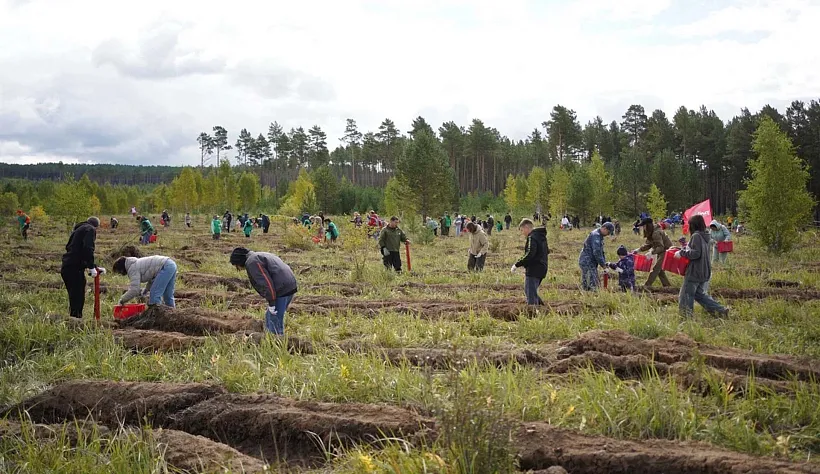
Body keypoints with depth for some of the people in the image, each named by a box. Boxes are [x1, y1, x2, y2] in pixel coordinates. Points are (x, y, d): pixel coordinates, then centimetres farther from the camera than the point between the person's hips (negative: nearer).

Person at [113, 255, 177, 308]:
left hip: (166, 267, -10)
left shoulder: (133, 269, -7)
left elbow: (134, 290, -15)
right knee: (167, 295, 18)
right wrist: (145, 291, 24)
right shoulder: (137, 264, 22)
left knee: (154, 295, -8)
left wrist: (122, 300, -3)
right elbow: (152, 276, 30)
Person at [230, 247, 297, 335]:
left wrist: (271, 303, -15)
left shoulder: (251, 262, -7)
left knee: (274, 320, -4)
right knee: (269, 318, 19)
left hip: (281, 290, -10)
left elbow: (266, 282, -17)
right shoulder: (259, 256, 25)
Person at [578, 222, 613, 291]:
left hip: (591, 263, 11)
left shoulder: (599, 236, 16)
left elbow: (600, 251, 23)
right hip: (587, 262, -11)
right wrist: (603, 264, -17)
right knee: (592, 285, -13)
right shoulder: (595, 235, -18)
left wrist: (604, 262, 12)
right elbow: (596, 252, -23)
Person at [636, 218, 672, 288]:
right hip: (661, 252, 11)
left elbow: (661, 247, -31)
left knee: (656, 268, -10)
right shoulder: (651, 233, 5)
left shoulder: (656, 233, -26)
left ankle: (647, 285, -9)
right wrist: (639, 249, -1)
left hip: (666, 251, -11)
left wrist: (652, 253, -39)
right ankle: (666, 284, 21)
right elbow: (648, 245, 10)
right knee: (659, 269, 15)